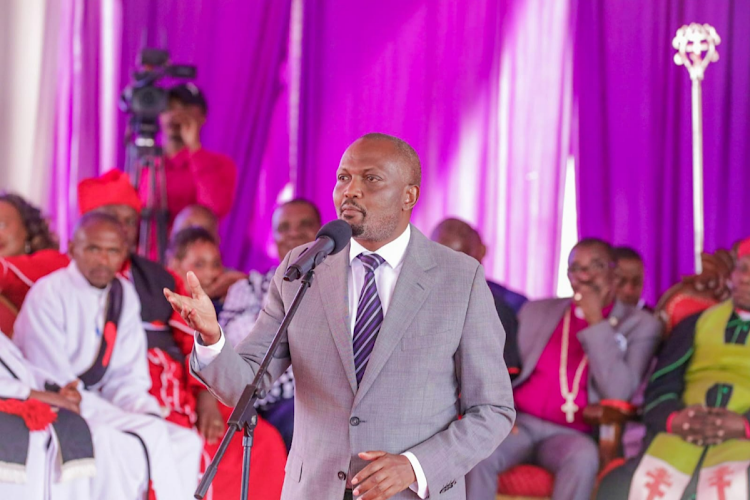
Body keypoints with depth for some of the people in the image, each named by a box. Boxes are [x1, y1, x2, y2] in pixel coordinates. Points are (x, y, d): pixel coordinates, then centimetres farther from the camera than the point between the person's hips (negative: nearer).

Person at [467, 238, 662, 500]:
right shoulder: (536, 311, 19)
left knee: (584, 456, -38)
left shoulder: (640, 325, 7)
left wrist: (596, 321, -10)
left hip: (572, 436, -2)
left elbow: (618, 393, -8)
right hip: (519, 424, 2)